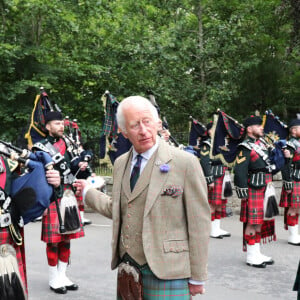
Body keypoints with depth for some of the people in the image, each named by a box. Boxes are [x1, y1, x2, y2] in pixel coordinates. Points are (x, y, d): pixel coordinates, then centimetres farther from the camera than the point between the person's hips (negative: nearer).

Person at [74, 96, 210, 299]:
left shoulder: (185, 163, -10)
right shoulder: (121, 164, 9)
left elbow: (199, 224, -9)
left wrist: (197, 277, -6)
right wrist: (87, 192, 26)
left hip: (166, 274, -5)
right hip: (127, 268, 6)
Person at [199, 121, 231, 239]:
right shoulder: (206, 145, -9)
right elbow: (204, 163, -16)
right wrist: (210, 180, -19)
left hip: (222, 177, 9)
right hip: (214, 178, -9)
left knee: (220, 204, 11)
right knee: (213, 204, -5)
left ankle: (217, 228, 19)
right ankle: (212, 230, 1)